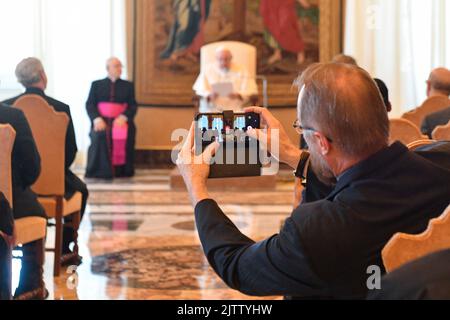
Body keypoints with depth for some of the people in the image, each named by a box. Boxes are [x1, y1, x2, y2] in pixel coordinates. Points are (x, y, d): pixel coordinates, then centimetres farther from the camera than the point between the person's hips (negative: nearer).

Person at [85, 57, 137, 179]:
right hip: (102, 120, 0)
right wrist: (97, 119, -15)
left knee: (124, 134, -33)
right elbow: (89, 105, 5)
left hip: (120, 120, 1)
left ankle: (120, 169, -22)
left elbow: (133, 106, 7)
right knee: (100, 134, -33)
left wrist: (123, 117, -13)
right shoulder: (96, 84, 15)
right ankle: (101, 171, -24)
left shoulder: (128, 85, 18)